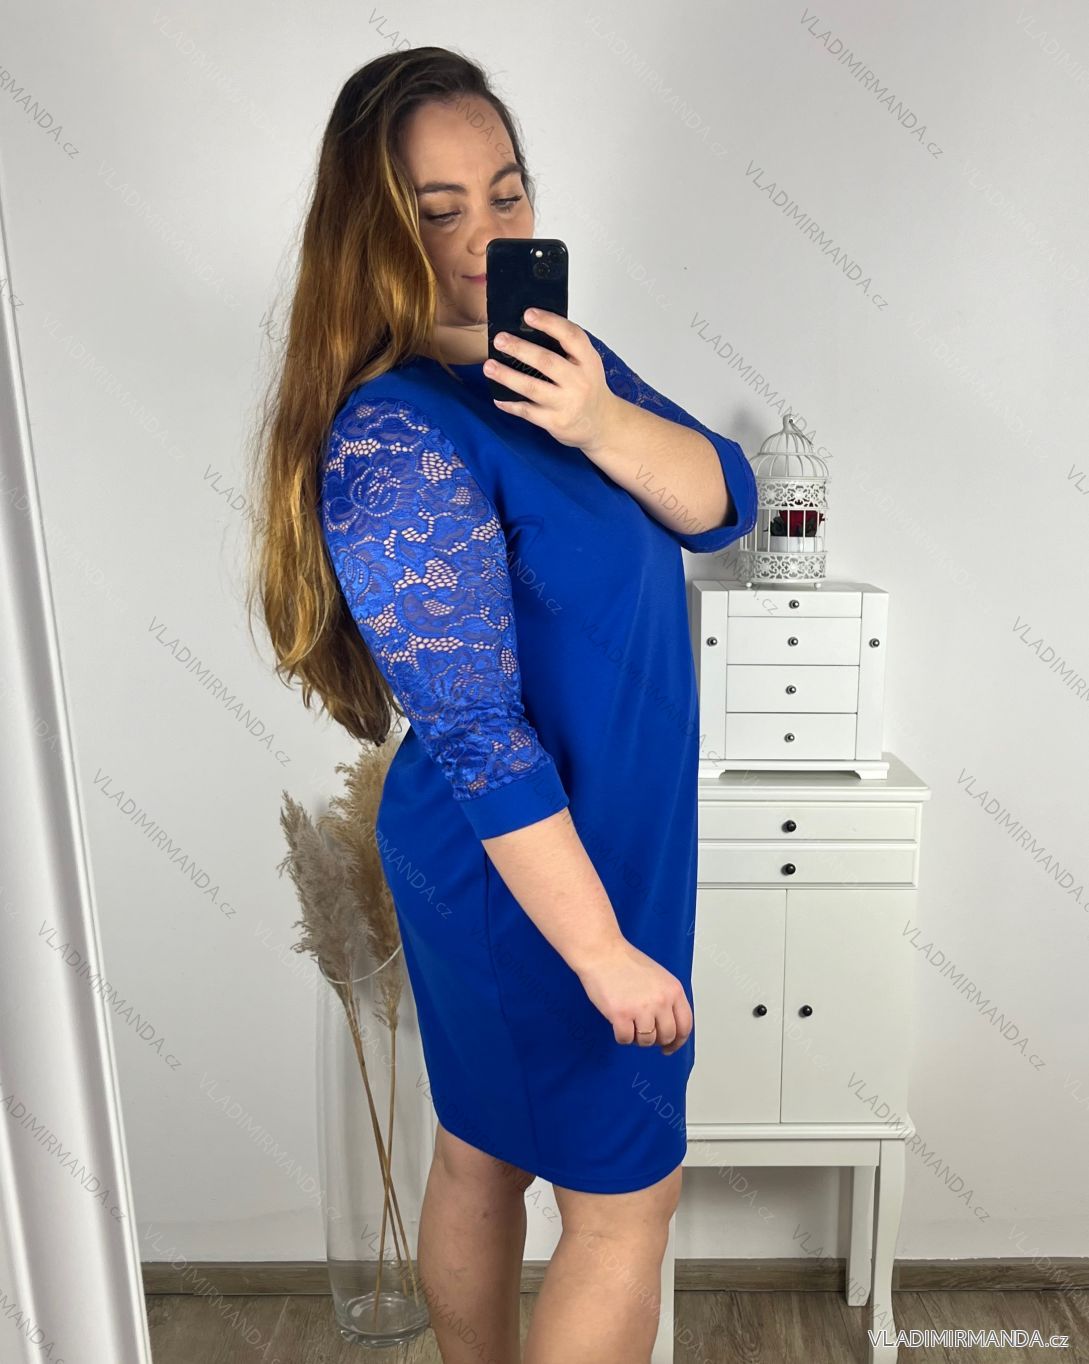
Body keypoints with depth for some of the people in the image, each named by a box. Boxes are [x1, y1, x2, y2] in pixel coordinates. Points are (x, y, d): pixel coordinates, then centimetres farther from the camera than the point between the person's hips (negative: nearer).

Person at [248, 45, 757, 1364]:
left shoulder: (556, 355, 4)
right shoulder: (394, 442, -23)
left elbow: (724, 503, -3)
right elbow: (477, 738, -25)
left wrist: (603, 425, -22)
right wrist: (604, 950, -18)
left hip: (611, 833, 8)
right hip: (525, 871, -8)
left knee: (483, 1154, 25)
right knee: (625, 1198, 12)